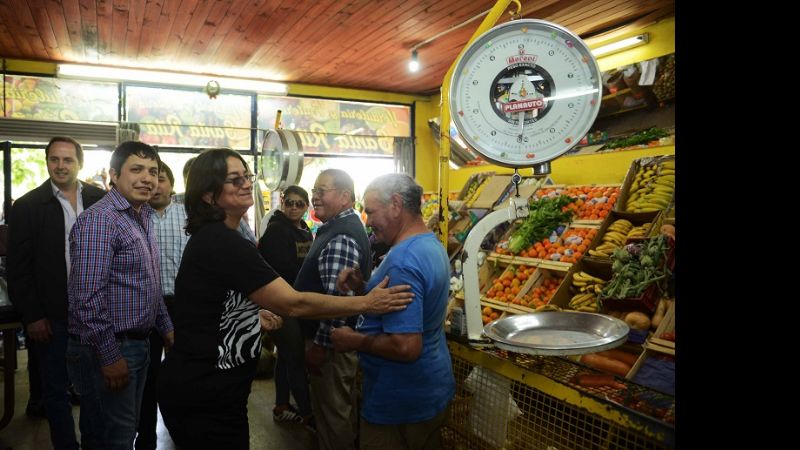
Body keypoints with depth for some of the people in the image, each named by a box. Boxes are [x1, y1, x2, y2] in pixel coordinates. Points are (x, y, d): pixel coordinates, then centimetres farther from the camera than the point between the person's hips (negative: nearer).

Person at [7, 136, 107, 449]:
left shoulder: (100, 200, 0)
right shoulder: (27, 206, -4)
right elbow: (18, 268, -4)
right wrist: (32, 317, -8)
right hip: (52, 317, -2)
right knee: (55, 390, 11)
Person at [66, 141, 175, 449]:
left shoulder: (142, 219, 11)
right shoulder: (99, 220, -18)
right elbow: (87, 296, -23)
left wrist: (166, 328, 15)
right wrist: (109, 355, -21)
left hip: (138, 343, 9)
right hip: (107, 350, -9)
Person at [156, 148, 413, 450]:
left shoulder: (210, 237, 10)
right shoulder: (223, 243, -23)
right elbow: (293, 304, -26)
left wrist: (253, 314, 20)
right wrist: (366, 303, -21)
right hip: (204, 394, -10)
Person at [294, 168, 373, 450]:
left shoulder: (340, 238, -24)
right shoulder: (342, 227, 10)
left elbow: (338, 299, -28)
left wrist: (320, 345, -20)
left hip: (332, 342, -10)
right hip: (344, 338, 10)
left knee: (332, 414, 6)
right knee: (343, 407, 23)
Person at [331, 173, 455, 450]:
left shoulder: (402, 262, -27)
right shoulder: (433, 245, 4)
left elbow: (406, 347, -32)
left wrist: (354, 341, -17)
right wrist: (363, 286, 0)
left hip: (399, 406, -9)